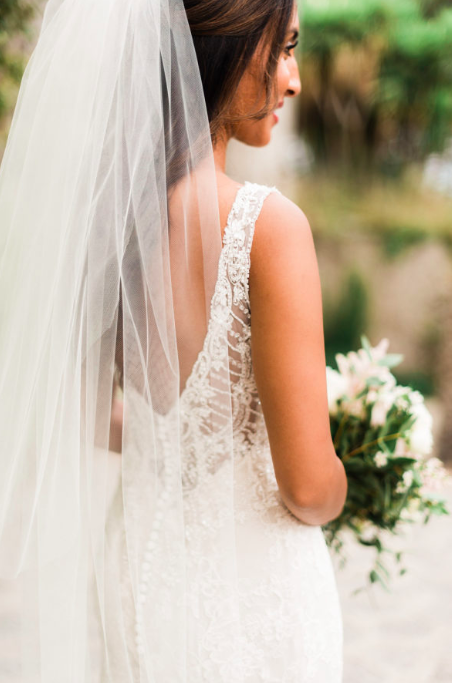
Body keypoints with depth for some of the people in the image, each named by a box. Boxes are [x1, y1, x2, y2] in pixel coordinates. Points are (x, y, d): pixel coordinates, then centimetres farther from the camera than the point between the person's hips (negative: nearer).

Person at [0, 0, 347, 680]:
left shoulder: (99, 201, -6)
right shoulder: (267, 224, -25)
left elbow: (84, 417, 5)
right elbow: (309, 488, -23)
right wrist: (336, 490, -1)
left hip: (131, 566, 6)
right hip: (248, 591, -5)